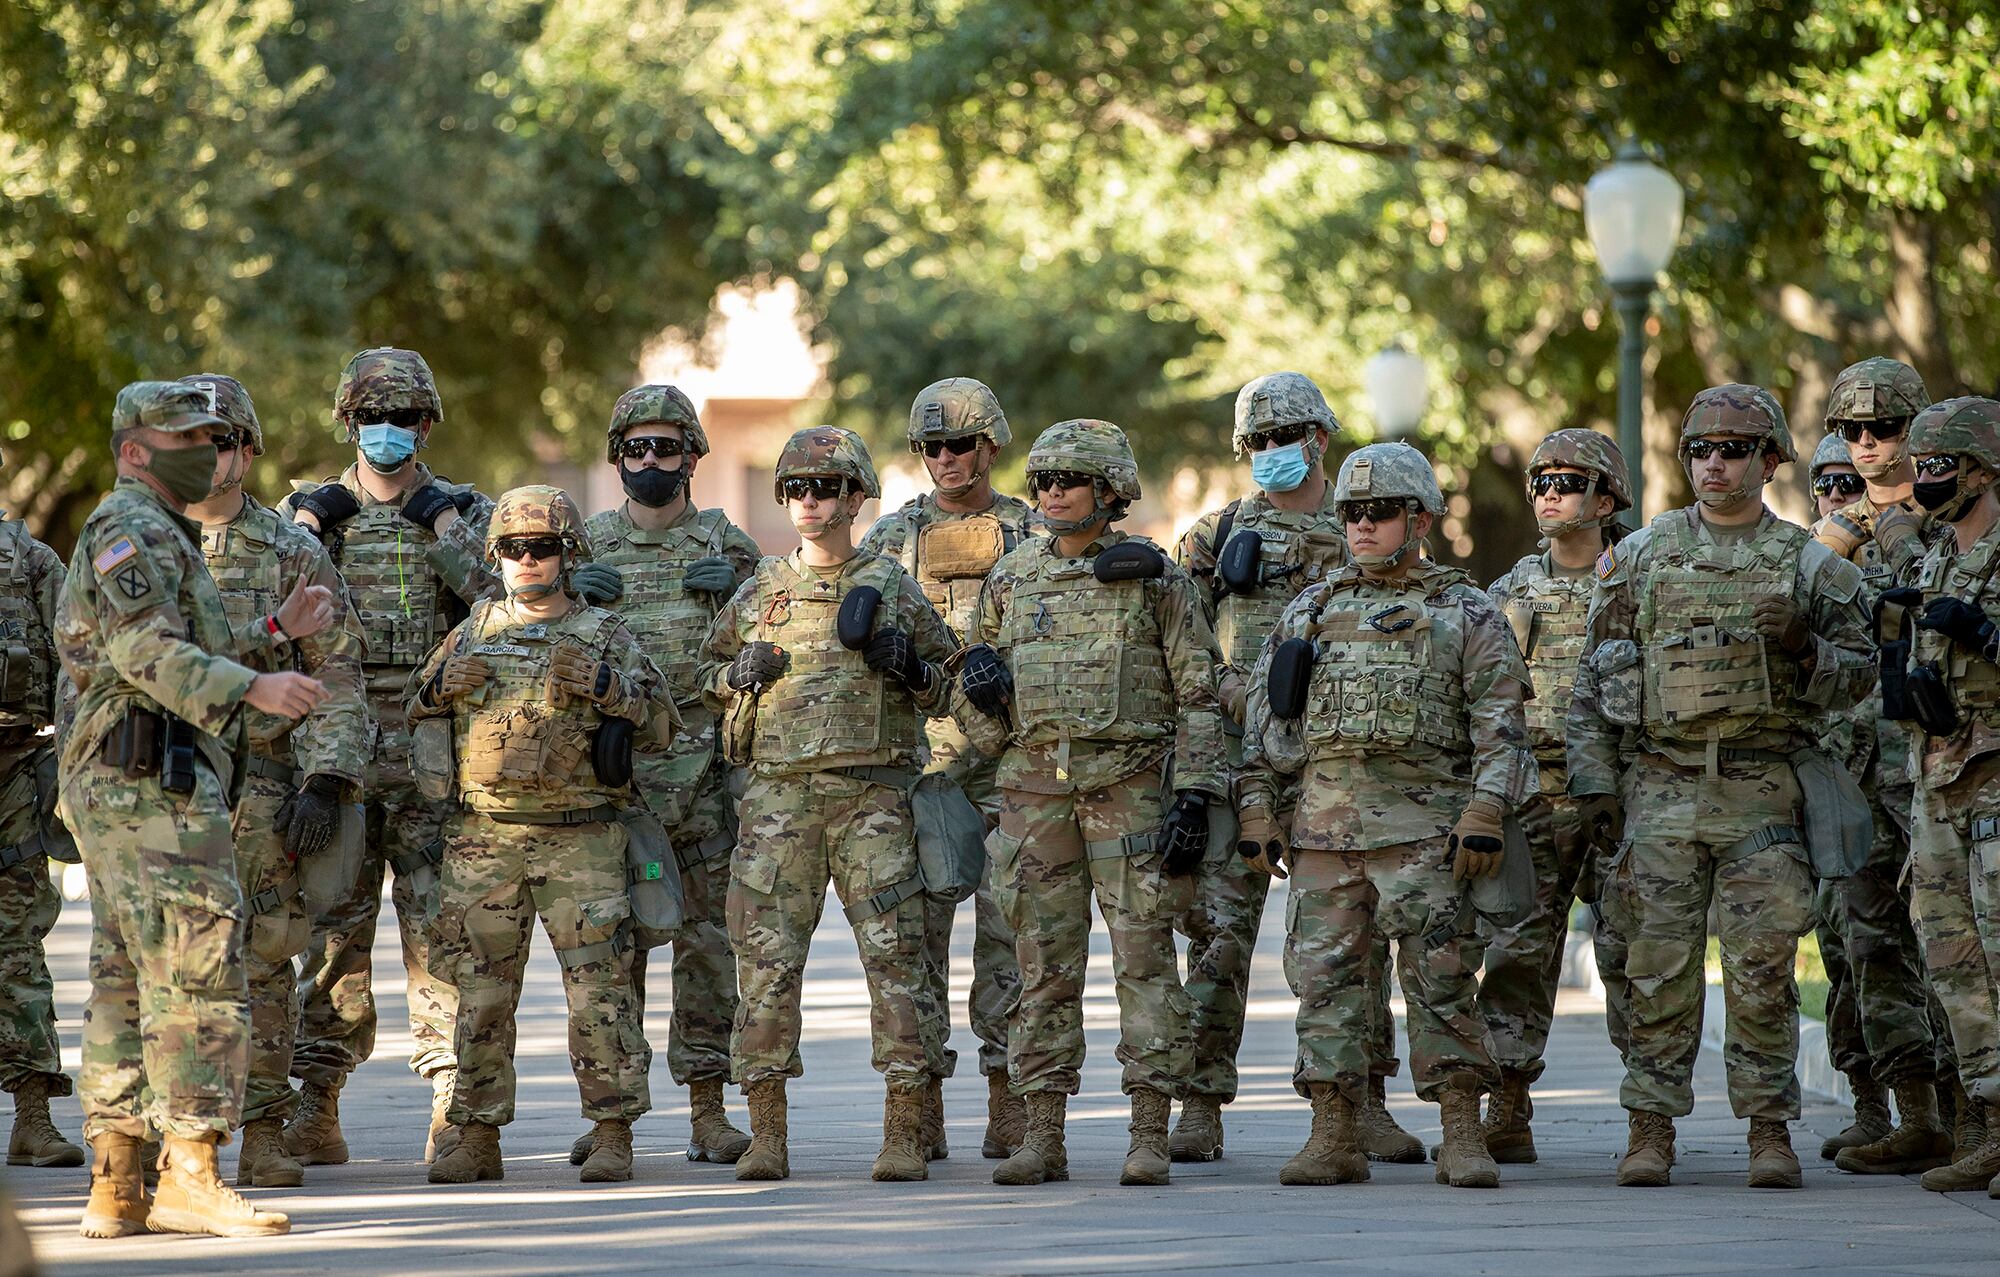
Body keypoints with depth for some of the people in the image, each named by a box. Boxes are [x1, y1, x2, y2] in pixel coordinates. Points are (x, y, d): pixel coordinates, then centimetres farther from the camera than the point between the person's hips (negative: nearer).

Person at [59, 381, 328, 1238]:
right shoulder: (134, 530, -9)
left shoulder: (154, 535, 24)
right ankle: (189, 1178, -16)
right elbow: (146, 650, -21)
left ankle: (116, 1188, 9)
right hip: (156, 779, -11)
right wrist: (254, 688, -30)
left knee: (126, 986, 9)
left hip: (110, 782, 11)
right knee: (197, 977, -13)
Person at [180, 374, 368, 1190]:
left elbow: (337, 678, 2)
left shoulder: (293, 553, 6)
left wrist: (324, 782, -10)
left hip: (261, 787, -1)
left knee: (264, 960, -1)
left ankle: (264, 1134, 4)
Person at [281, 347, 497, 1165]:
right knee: (334, 934, 2)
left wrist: (444, 523, -11)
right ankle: (316, 1106, 5)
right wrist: (306, 528, -8)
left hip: (433, 762, -1)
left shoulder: (462, 513, 9)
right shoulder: (313, 509, 12)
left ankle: (453, 1105, -2)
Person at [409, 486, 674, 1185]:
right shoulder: (471, 634, 14)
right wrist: (442, 683, 1)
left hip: (580, 840, -3)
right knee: (481, 991, 4)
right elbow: (413, 714, 23)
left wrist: (605, 685, -13)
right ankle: (477, 1137, 10)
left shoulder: (604, 636, 7)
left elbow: (661, 728, 3)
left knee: (598, 984, -6)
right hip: (482, 836, 3)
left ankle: (612, 1133, -1)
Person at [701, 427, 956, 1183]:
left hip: (871, 798, -2)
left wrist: (910, 668, -8)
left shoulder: (890, 588, 7)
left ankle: (905, 1135, -4)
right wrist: (739, 673, 1)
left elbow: (946, 688, 14)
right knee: (767, 962, -2)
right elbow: (709, 677, 23)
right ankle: (766, 1135, 5)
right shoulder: (761, 590, 12)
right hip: (776, 799, 2)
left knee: (895, 956, -7)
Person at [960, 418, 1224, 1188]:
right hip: (1036, 788, 4)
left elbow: (1198, 696, -1)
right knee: (1044, 966, 4)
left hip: (1131, 786, -4)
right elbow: (979, 678, 21)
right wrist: (980, 677, -4)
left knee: (1144, 959, -5)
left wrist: (1194, 796, -9)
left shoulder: (1156, 578, 1)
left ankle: (1150, 1137, -2)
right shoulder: (1010, 580, 12)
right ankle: (1044, 1139, 8)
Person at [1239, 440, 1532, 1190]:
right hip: (1323, 826, 4)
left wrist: (1485, 816, -12)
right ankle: (1333, 1139, 8)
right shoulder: (1310, 612, 17)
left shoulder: (1465, 614, 5)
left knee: (1441, 981, -6)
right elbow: (1265, 716, 18)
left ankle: (1462, 1139, -2)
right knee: (1324, 980, 2)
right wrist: (1256, 809, 9)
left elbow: (1500, 724, -1)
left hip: (1424, 830, -4)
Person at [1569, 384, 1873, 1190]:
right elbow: (1595, 677, 10)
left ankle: (1770, 1129, 4)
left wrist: (1806, 652, -13)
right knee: (1659, 967, 0)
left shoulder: (1807, 564, 7)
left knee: (1762, 968, -2)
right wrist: (1593, 778, 1)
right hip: (1662, 786, 1)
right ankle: (1651, 1130, 5)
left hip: (1763, 791, -1)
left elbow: (1859, 675, 7)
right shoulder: (1641, 556, 9)